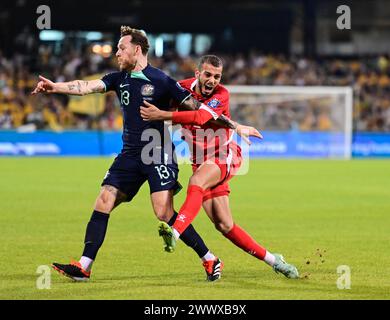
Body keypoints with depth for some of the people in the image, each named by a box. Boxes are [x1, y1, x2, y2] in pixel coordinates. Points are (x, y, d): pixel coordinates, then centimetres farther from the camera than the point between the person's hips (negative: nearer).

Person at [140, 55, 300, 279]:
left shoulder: (221, 95, -15)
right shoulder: (183, 87, 0)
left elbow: (199, 118, -31)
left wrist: (162, 115, -37)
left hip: (225, 155, -5)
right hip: (201, 162, 5)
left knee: (197, 181, -37)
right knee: (224, 226, -1)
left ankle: (175, 233, -54)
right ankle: (272, 260, 11)